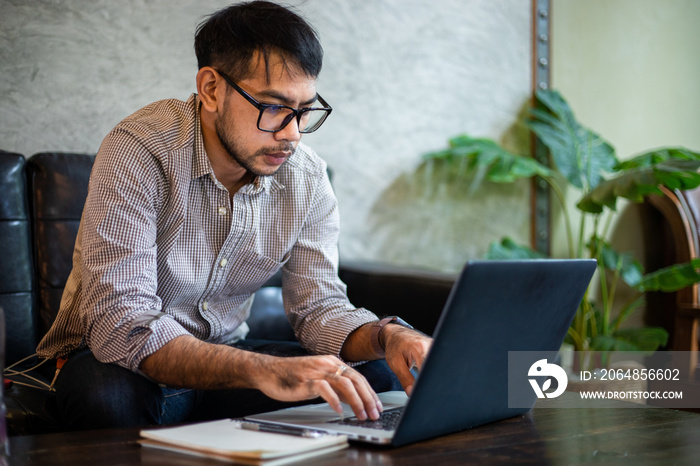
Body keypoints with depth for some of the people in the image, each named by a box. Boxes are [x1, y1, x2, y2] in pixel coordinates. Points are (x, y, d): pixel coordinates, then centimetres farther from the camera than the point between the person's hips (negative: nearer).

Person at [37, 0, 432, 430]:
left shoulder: (307, 178, -7)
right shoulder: (139, 152, -25)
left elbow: (319, 306, -1)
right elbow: (119, 325, -33)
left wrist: (386, 336, -26)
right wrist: (266, 372, -46)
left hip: (223, 355, 5)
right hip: (117, 359, -5)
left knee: (378, 378, -14)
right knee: (109, 394, -40)